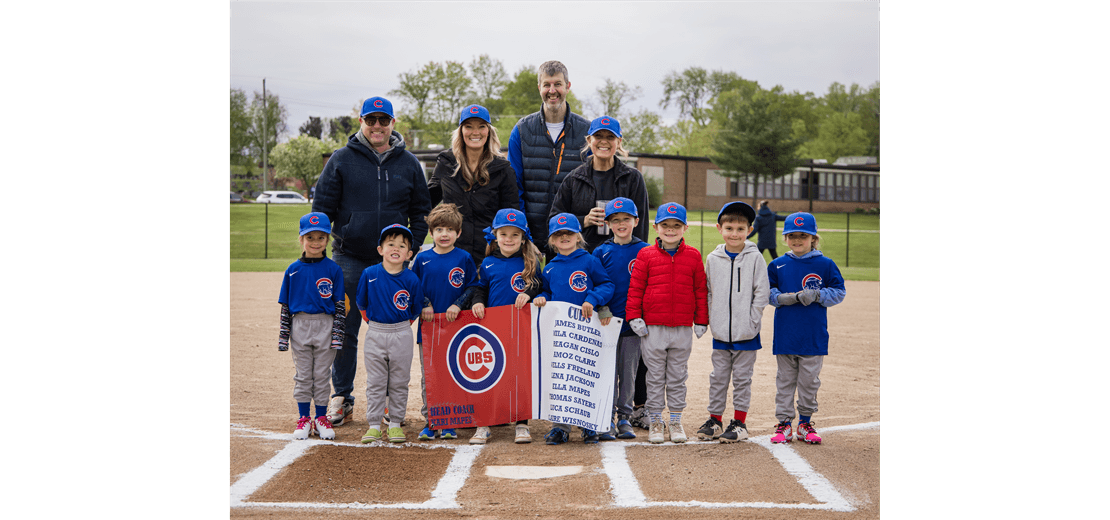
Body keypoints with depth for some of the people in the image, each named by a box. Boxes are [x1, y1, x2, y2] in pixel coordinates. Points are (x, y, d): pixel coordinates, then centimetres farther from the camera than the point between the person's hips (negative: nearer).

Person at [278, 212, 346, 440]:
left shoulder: (333, 269, -1)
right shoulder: (293, 270, 2)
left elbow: (339, 306, -1)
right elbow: (285, 306, 5)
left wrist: (337, 334, -7)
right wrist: (283, 335, 1)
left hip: (325, 326, -1)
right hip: (300, 326, 1)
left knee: (322, 374, 6)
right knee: (302, 374, 7)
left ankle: (321, 418, 17)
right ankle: (304, 418, 17)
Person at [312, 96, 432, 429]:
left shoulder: (409, 164, 7)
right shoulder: (342, 160, 2)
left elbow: (421, 211, 11)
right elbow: (322, 206, 3)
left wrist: (411, 248, 0)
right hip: (349, 260, -1)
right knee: (345, 331, 3)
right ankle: (341, 398, 15)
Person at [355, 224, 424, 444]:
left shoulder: (411, 279, -7)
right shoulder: (369, 274, -5)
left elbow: (416, 309, 4)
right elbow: (361, 303, 7)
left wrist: (402, 326, 7)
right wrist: (373, 322, 10)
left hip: (401, 335, 0)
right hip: (375, 334, 0)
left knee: (399, 383, 8)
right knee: (375, 383, 6)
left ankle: (395, 424, 18)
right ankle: (374, 425, 13)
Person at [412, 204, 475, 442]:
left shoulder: (464, 259, 1)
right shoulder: (422, 259, 5)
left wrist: (458, 305, -10)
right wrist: (424, 305, -4)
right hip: (428, 325, 1)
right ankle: (429, 420, 13)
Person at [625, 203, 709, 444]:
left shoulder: (693, 256, 4)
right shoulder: (646, 255, 0)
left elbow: (701, 290, 6)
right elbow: (635, 288, 1)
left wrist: (701, 320, 5)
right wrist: (634, 316, -5)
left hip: (682, 328, 1)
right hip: (653, 327, -1)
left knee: (677, 376, 11)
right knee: (655, 377, 7)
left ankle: (676, 421, 22)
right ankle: (656, 421, 18)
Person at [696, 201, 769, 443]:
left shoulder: (755, 258, -5)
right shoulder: (713, 259, 4)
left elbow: (762, 293, -4)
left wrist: (751, 321, -9)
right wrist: (711, 319, 3)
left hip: (746, 332, -3)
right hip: (720, 332, 3)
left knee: (742, 378, 6)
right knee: (718, 377, 10)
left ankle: (739, 423, 15)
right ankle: (715, 420, 21)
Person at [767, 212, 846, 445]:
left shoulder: (825, 264, 1)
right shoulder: (777, 265, 4)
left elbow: (838, 292, 2)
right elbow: (769, 293, 4)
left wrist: (817, 295, -15)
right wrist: (793, 298, -12)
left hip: (814, 336, -1)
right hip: (785, 334, 1)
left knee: (809, 380, 6)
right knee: (785, 379, 7)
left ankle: (805, 423, 19)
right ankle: (784, 423, 15)